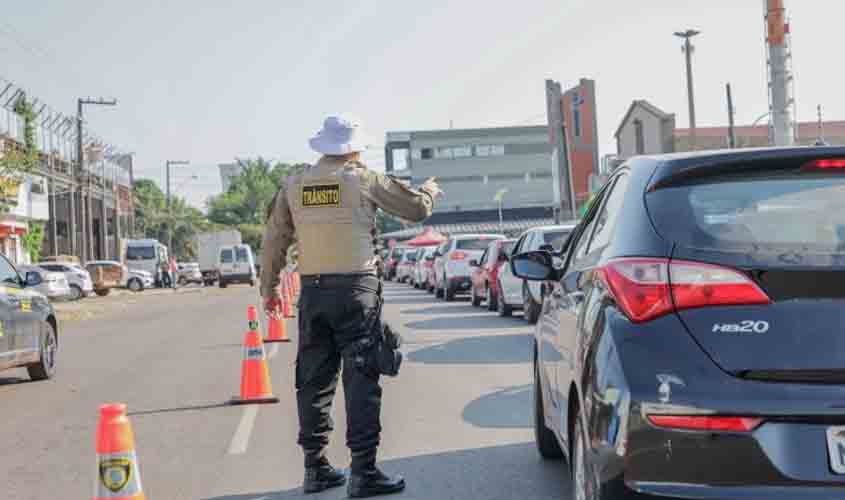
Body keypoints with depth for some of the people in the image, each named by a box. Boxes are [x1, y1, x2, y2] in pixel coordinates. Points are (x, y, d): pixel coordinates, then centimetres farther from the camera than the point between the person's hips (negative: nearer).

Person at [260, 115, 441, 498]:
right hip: (356, 288, -4)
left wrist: (269, 287, 23)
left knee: (314, 379, 11)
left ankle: (315, 468, 17)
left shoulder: (294, 186, 8)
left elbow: (273, 241, 12)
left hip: (312, 290, 5)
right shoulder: (363, 179, -2)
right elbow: (416, 208, 6)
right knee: (361, 379, -2)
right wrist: (430, 189, 27)